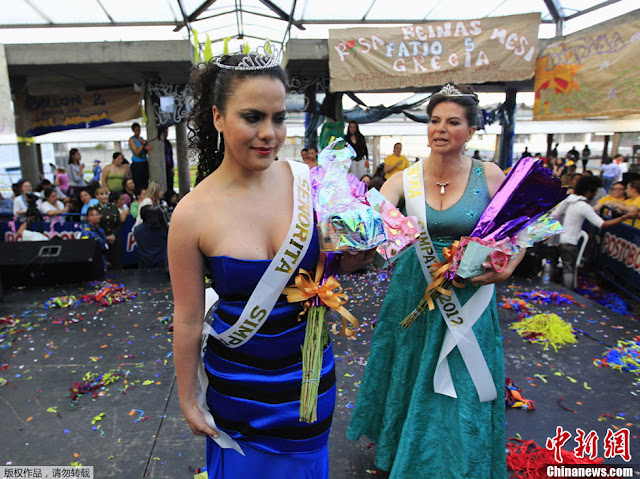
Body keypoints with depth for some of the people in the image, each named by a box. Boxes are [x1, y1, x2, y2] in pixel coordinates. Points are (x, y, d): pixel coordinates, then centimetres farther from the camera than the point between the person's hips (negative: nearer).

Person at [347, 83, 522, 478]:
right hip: (414, 289, 2)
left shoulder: (489, 176, -7)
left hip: (468, 293, -1)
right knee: (407, 378, 18)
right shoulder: (405, 179, -6)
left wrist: (506, 269, -14)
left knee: (462, 388, 9)